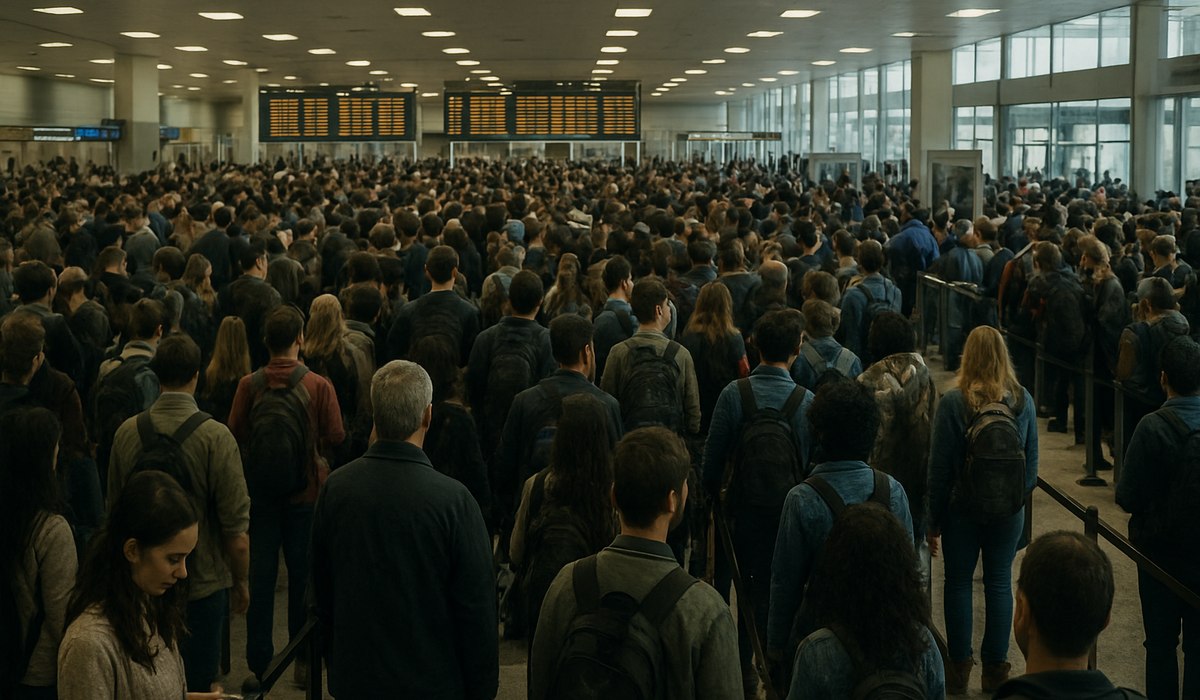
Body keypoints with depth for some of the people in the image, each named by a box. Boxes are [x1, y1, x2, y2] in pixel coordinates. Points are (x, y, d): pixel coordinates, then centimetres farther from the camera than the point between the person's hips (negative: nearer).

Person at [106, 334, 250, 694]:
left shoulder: (127, 432, -5)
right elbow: (236, 528, -17)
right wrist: (241, 582, -1)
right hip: (203, 583, -4)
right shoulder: (215, 437, -18)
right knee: (196, 683, 9)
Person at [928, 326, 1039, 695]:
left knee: (958, 582, 10)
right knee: (999, 582, 12)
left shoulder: (953, 402, -15)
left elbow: (940, 466, -11)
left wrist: (934, 519, -2)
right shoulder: (1023, 401, -5)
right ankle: (995, 668, 19)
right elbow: (1032, 460, 3)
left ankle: (959, 667, 18)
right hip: (1009, 511, 3)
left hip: (962, 508, -2)